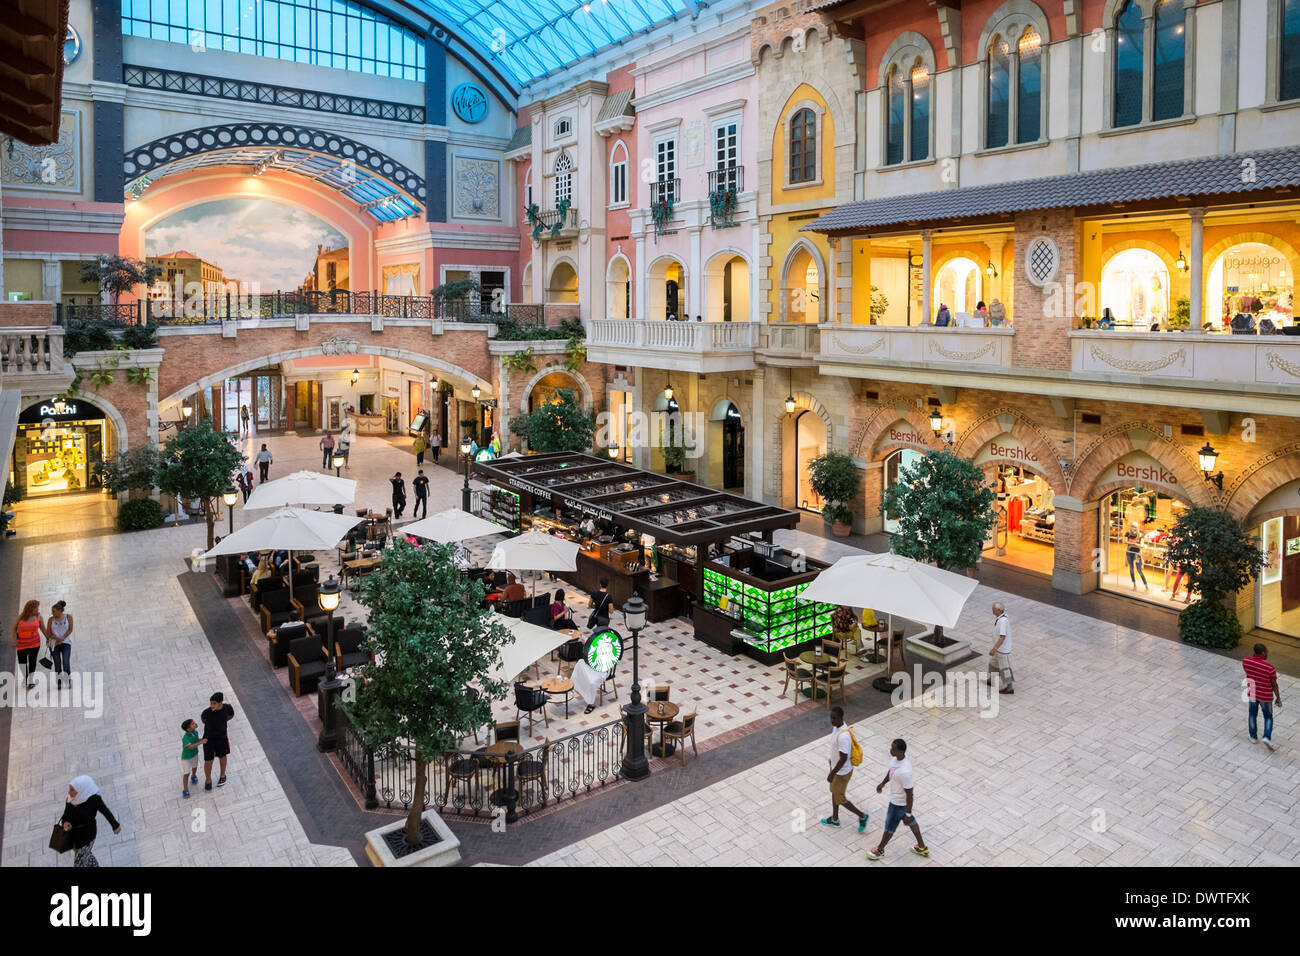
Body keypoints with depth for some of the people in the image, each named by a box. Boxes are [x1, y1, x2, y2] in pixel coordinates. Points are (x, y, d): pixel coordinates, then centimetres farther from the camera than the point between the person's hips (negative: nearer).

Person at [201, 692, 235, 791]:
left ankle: (223, 775, 46)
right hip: (209, 738, -2)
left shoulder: (227, 708, -22)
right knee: (208, 761, 5)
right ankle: (208, 780, 33)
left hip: (222, 737, 2)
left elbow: (231, 716, 2)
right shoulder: (207, 712, -28)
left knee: (222, 757, 21)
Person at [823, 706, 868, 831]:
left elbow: (843, 759, -30)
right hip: (836, 766, 9)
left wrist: (832, 773, -21)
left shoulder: (843, 736, -37)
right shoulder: (835, 727, -8)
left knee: (839, 798, 9)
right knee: (834, 792, 25)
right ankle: (834, 819, 44)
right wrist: (832, 759, 23)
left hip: (842, 772, -9)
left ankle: (862, 816, 28)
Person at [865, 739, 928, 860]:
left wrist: (908, 814, -17)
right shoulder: (895, 757, -16)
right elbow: (891, 770, 7)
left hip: (899, 803, -8)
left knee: (889, 827, 17)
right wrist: (883, 783, 20)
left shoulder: (905, 772, -41)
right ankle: (922, 847, 49)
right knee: (911, 822, 27)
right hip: (895, 798, 8)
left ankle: (880, 850, 42)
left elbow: (909, 794, -28)